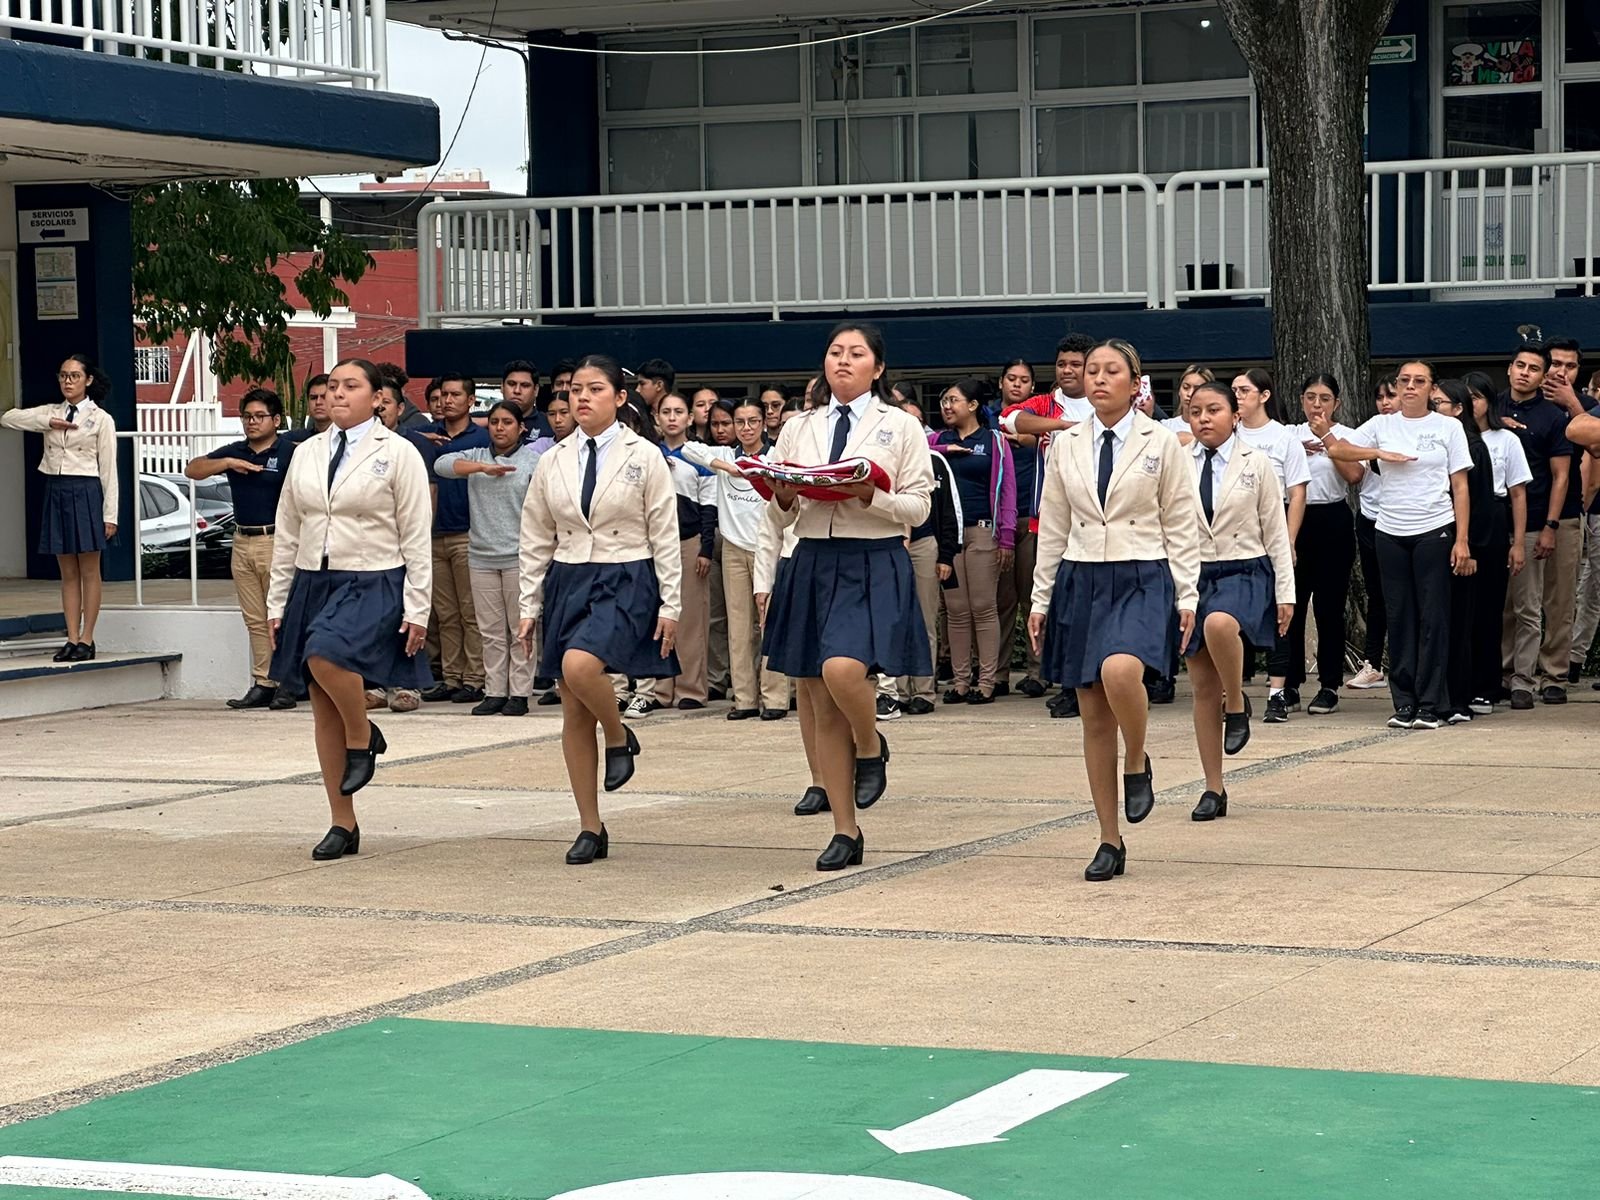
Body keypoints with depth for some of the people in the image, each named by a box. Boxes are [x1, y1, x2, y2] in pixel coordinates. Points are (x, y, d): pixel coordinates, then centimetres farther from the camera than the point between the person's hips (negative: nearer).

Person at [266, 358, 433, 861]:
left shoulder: (398, 454, -1)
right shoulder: (306, 454, 12)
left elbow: (416, 539, -3)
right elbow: (287, 535, 16)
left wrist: (417, 610, -9)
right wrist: (277, 603, 12)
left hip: (372, 585, -5)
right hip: (313, 583, 5)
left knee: (325, 653, -33)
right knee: (323, 708, 5)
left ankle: (363, 737, -6)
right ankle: (343, 825, 12)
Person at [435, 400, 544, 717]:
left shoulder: (533, 460, 3)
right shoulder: (477, 456, 12)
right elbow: (441, 465, -4)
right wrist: (484, 467, -13)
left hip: (519, 557, -4)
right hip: (481, 557, 4)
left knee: (520, 629, -1)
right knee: (491, 631, 6)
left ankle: (520, 694, 2)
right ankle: (494, 692, 11)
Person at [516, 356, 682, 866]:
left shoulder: (644, 457, -2)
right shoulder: (554, 462, 8)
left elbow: (665, 536, -1)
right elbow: (536, 540, 13)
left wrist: (670, 605, -5)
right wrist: (529, 607, 10)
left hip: (626, 581, -4)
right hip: (568, 581, 5)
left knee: (579, 665, -31)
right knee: (573, 713, 3)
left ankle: (620, 738, 0)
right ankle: (590, 829, 11)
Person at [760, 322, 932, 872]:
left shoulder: (901, 427, 4)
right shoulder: (799, 429, 14)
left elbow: (919, 507, -1)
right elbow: (783, 516, 14)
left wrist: (870, 496, -18)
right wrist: (784, 498, -9)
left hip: (875, 565, -4)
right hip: (813, 564, 4)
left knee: (842, 670, -29)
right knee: (824, 711, 4)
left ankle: (871, 746, 5)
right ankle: (845, 833, 13)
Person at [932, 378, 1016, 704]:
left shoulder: (994, 441, 4)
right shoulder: (938, 440, 14)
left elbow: (1007, 491, 0)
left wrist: (1006, 539, -6)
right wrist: (942, 451, -7)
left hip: (982, 531, -3)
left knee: (984, 608, -3)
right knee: (956, 611, 4)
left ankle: (987, 682, 1)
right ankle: (960, 682, 7)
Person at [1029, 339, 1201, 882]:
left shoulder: (1161, 444, 1)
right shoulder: (1067, 447, 9)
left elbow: (1182, 525, 1)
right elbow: (1052, 529, 13)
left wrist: (1187, 597, -4)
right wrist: (1040, 600, 11)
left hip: (1141, 578, -4)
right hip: (1081, 580, 4)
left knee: (1119, 670, -33)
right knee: (1094, 715, 3)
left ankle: (1137, 766, -3)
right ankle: (1109, 844, 10)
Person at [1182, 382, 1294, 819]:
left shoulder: (1257, 464, 1)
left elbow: (1276, 532, 3)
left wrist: (1285, 593, -1)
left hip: (1244, 572, -3)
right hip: (1193, 573, 3)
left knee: (1219, 623, -38)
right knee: (1203, 687, 3)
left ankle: (1237, 706, -12)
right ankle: (1214, 790, 11)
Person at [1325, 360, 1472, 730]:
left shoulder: (1448, 427, 4)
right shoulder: (1382, 425, 9)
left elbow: (1460, 486, 2)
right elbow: (1337, 449, 1)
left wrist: (1461, 539, -5)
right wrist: (1381, 453, -11)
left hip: (1435, 530, -2)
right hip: (1391, 532, 2)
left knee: (1432, 617, -3)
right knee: (1400, 618, 4)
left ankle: (1431, 705, 0)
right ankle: (1404, 703, 9)